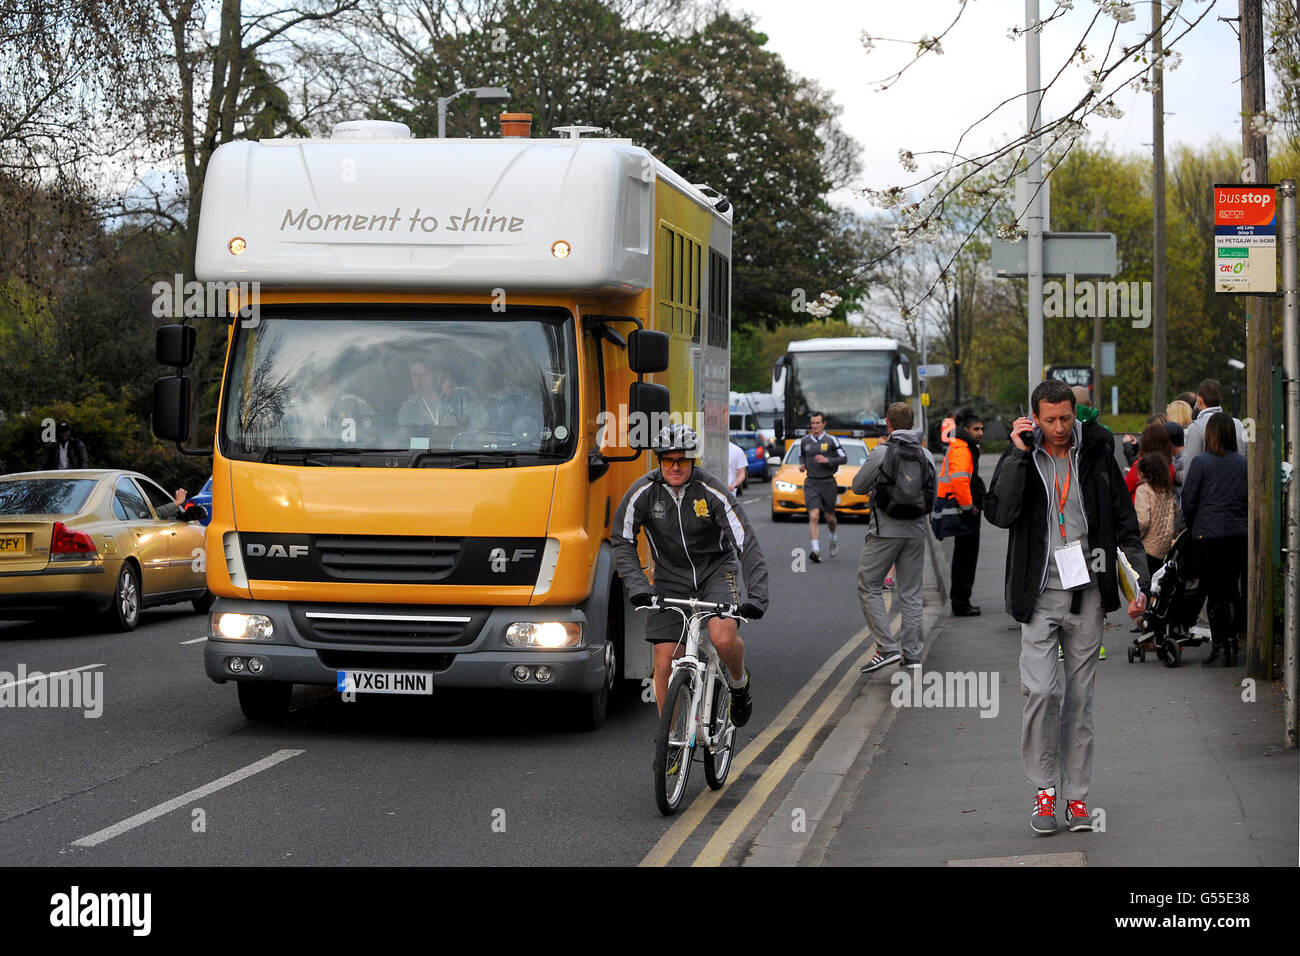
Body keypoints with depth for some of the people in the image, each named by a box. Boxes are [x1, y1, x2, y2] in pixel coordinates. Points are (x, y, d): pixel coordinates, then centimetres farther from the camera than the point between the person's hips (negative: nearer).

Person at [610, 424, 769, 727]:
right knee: (665, 664, -5)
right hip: (671, 578, 2)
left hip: (714, 571, -2)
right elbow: (622, 541, -5)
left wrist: (757, 596, -32)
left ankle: (739, 682, 7)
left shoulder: (712, 492, -19)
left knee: (724, 638, -28)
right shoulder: (643, 492, -13)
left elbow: (747, 545, -21)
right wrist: (637, 585, -20)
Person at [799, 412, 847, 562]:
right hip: (811, 483, 1)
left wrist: (827, 460, -18)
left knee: (829, 517, 11)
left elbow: (844, 458, -4)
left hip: (828, 482, -1)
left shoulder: (831, 440, -4)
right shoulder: (805, 441, 6)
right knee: (814, 516, -13)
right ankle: (815, 550, -18)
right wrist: (802, 465, 2)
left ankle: (834, 537, 44)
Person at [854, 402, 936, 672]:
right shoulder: (926, 455, 5)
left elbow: (858, 487, 0)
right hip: (916, 531, 5)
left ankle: (886, 647, -6)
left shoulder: (881, 453, -9)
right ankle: (911, 654, 11)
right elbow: (933, 493, 15)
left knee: (869, 587, 5)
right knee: (911, 593, 11)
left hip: (886, 530, -5)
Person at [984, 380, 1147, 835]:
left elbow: (1124, 521, 9)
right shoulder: (1020, 457, 0)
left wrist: (1138, 579, 0)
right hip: (1039, 594, -1)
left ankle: (1077, 795, 13)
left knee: (1080, 695, 6)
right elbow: (1000, 514, -15)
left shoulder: (1096, 453, 4)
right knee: (1041, 690, -13)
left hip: (1087, 593, 2)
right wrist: (1017, 454, -17)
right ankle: (1044, 789, 1)